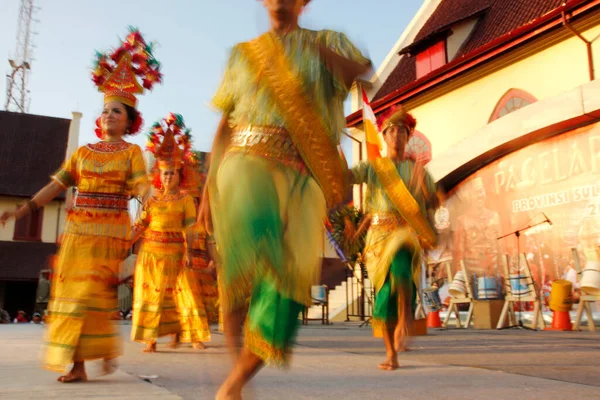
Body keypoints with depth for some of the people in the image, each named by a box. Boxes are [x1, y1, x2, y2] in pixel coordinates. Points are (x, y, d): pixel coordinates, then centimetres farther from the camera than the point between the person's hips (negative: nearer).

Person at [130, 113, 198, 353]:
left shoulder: (185, 200, 4)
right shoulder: (152, 200, 12)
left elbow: (188, 229, -2)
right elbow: (140, 226, 7)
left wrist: (188, 252, -11)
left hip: (172, 251, -3)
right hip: (149, 250, 3)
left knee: (166, 292, -3)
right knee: (148, 291, 1)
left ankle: (175, 329, 17)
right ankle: (150, 338, 7)